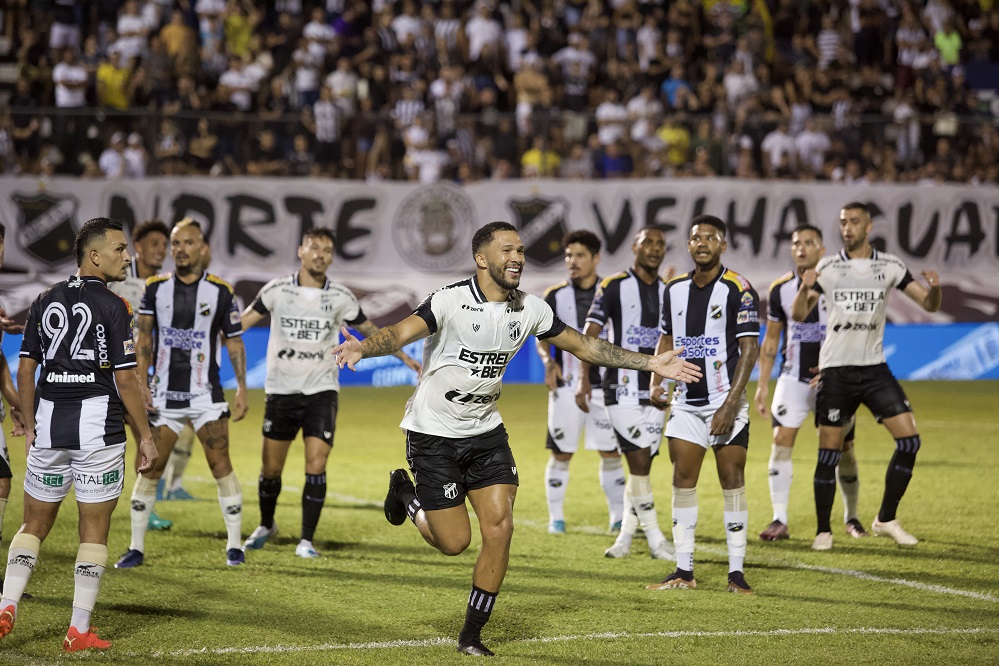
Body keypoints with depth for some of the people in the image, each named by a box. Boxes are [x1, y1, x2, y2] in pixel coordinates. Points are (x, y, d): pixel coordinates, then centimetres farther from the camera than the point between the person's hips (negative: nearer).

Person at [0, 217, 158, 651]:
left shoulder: (45, 302, 8)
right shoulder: (112, 307, -8)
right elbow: (125, 380, -10)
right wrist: (145, 436, -3)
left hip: (49, 423, 5)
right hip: (98, 426, -5)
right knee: (94, 531, 2)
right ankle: (79, 631, 2)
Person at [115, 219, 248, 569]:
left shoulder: (220, 291, -1)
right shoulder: (156, 288, 3)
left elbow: (234, 342, 4)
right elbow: (144, 339, 3)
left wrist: (242, 388, -1)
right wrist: (141, 383, -6)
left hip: (206, 395, -1)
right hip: (163, 395, 1)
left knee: (221, 466, -5)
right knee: (149, 469, 1)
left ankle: (235, 545, 5)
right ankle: (136, 547, 9)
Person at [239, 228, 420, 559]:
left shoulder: (340, 298, 0)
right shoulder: (277, 290, -3)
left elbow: (369, 330, 14)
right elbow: (243, 322, 2)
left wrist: (405, 357, 14)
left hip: (321, 392, 0)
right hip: (280, 391, 0)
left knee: (316, 465, -13)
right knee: (270, 469, 5)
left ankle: (306, 541, -3)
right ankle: (266, 525, 32)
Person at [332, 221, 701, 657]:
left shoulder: (530, 309, -3)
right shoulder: (451, 301, -20)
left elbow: (582, 346, 9)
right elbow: (402, 332, -33)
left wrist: (650, 363, 7)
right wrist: (363, 347, -56)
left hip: (486, 432, 5)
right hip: (433, 434, -5)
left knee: (500, 527, -8)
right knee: (454, 542, -4)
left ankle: (472, 635, 8)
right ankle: (406, 496, 30)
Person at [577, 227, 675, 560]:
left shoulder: (668, 292, 12)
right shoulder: (614, 286, -4)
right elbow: (590, 334, -7)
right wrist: (583, 379, -16)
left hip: (654, 391, 5)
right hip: (622, 388, -5)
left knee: (641, 466, 6)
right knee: (638, 462, -9)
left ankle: (626, 535, 17)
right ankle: (655, 539, -4)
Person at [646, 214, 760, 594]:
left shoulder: (737, 289, -9)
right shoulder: (675, 290, 9)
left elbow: (750, 348, -12)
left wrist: (731, 403, -19)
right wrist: (657, 381, 3)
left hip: (725, 403, -5)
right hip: (686, 403, 5)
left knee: (732, 483, -4)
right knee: (683, 481, 3)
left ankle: (736, 573, 0)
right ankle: (684, 572, 8)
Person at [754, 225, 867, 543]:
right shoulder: (780, 289, 3)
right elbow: (771, 339, 11)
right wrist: (762, 384, 6)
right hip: (793, 378, 1)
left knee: (843, 446, 3)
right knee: (781, 440, -13)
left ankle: (851, 517, 21)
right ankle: (780, 520, -11)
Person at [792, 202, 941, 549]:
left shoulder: (889, 266, 3)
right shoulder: (829, 267, 0)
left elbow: (929, 304, 3)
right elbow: (798, 314, -6)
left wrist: (934, 288, -19)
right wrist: (805, 289, -26)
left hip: (874, 367, 2)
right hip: (835, 368, -2)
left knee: (909, 439, -7)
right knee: (829, 451, -3)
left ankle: (886, 520, 7)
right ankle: (823, 530, 8)